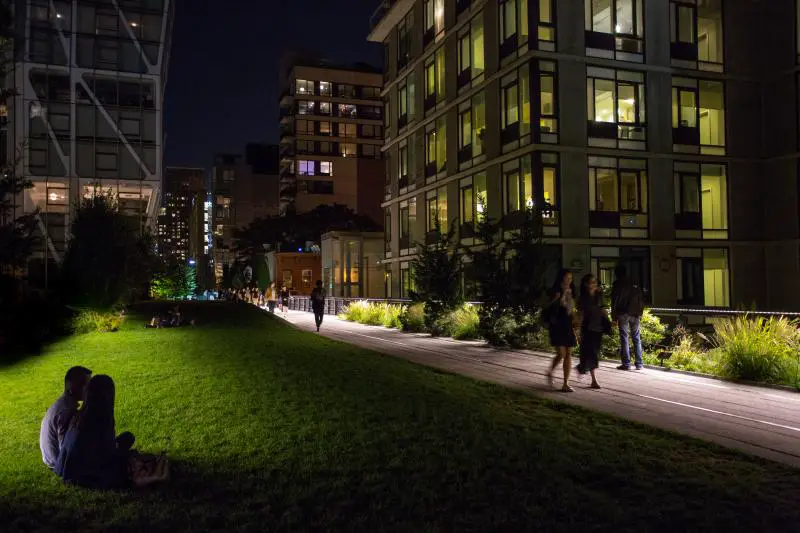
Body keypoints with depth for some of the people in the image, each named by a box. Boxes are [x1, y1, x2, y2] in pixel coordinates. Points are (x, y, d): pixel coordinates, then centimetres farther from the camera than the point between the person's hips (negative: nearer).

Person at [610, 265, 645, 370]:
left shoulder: (617, 284, 1)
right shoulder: (634, 284, 13)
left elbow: (614, 302, -3)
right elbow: (641, 300, 14)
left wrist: (614, 317, 0)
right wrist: (640, 314, 19)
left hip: (623, 314, -4)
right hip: (635, 314, 4)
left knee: (624, 338, -1)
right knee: (636, 338, 9)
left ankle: (626, 364, -3)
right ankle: (639, 364, 8)